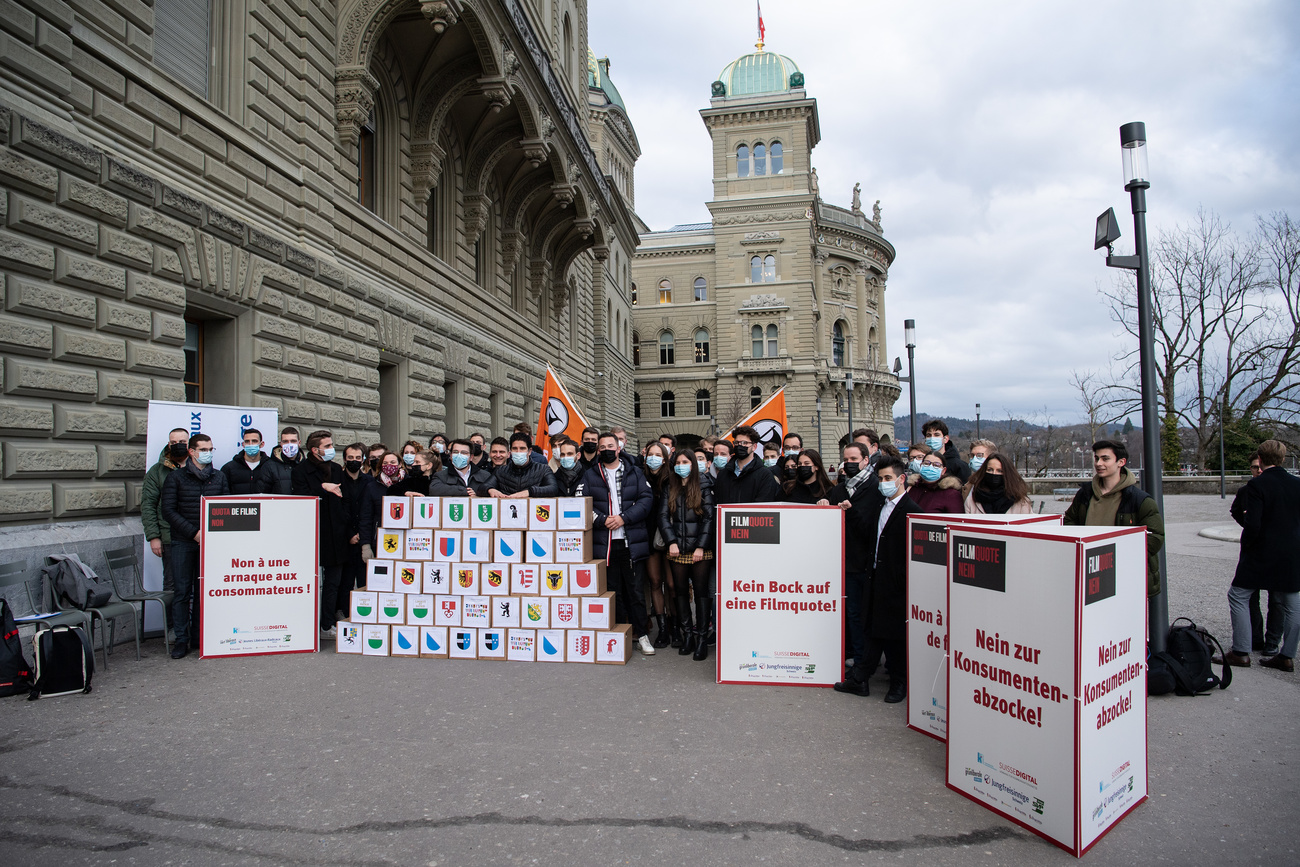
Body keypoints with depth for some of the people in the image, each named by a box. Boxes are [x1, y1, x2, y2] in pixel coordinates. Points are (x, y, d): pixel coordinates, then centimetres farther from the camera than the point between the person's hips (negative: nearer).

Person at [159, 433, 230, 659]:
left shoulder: (219, 477, 11)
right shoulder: (176, 478, 3)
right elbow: (168, 511, -3)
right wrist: (193, 532, -11)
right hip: (183, 541, -2)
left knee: (204, 590, 5)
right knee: (182, 591, -1)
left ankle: (199, 636, 13)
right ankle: (181, 638, 6)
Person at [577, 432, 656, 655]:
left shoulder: (634, 473, 9)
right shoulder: (590, 476, 10)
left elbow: (646, 498, 0)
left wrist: (624, 518, -11)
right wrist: (602, 520, -12)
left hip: (631, 542, 0)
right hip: (603, 543, 1)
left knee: (635, 590, 2)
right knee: (613, 591, 7)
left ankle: (641, 635, 11)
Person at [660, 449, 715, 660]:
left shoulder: (703, 490, 3)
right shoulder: (669, 490, 11)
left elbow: (709, 520, -2)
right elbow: (663, 517, 5)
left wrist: (701, 546, -10)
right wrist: (671, 542, -7)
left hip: (699, 550, -3)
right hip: (677, 550, 3)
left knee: (701, 591, -1)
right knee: (681, 591, 7)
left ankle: (702, 638, 3)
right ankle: (687, 635, 16)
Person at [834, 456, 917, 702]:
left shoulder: (911, 510, -14)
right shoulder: (879, 504, 10)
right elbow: (867, 530, 14)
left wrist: (905, 584, -17)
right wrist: (851, 513, 2)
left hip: (896, 583, -7)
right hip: (876, 578, 7)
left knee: (896, 635, 6)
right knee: (871, 630, 13)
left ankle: (899, 684, 21)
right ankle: (859, 679, 20)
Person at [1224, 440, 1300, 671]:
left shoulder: (1256, 486, -15)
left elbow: (1252, 524, -19)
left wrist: (1248, 542, -1)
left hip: (1261, 554, -6)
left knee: (1238, 596, 3)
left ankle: (1241, 652, 0)